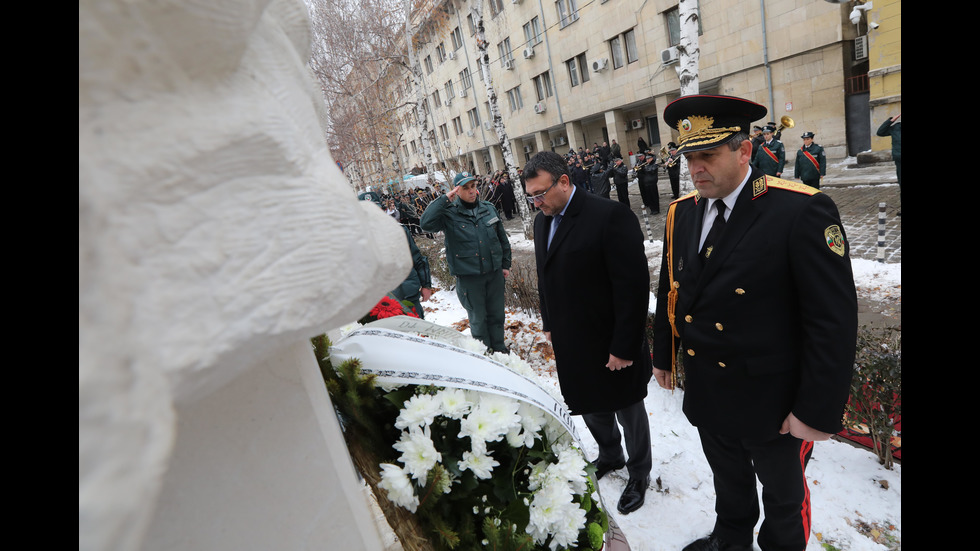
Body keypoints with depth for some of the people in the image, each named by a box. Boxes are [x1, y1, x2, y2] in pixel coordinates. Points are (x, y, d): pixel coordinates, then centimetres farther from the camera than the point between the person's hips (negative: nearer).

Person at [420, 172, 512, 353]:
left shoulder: (488, 209, 6)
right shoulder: (449, 214, -8)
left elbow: (502, 239, 14)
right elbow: (426, 223, -27)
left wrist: (505, 264, 13)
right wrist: (444, 199, -25)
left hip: (494, 272, 4)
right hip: (468, 277, -4)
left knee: (497, 315, 16)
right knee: (478, 319, 9)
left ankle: (499, 349, 36)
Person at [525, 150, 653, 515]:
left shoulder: (611, 216, -21)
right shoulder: (542, 221, 3)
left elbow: (634, 287, -22)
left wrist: (625, 347, -20)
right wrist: (549, 325, 12)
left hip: (611, 345, -7)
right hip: (571, 344, 7)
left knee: (627, 410, 16)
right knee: (589, 406, 24)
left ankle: (639, 472, 41)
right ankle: (610, 456, 51)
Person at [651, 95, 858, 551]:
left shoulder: (803, 211, -21)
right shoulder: (681, 212, -3)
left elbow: (833, 321, -20)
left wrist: (818, 412, -17)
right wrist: (663, 355, 14)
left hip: (771, 404, -5)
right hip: (705, 393, 5)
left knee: (783, 495, 23)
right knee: (729, 479, 29)